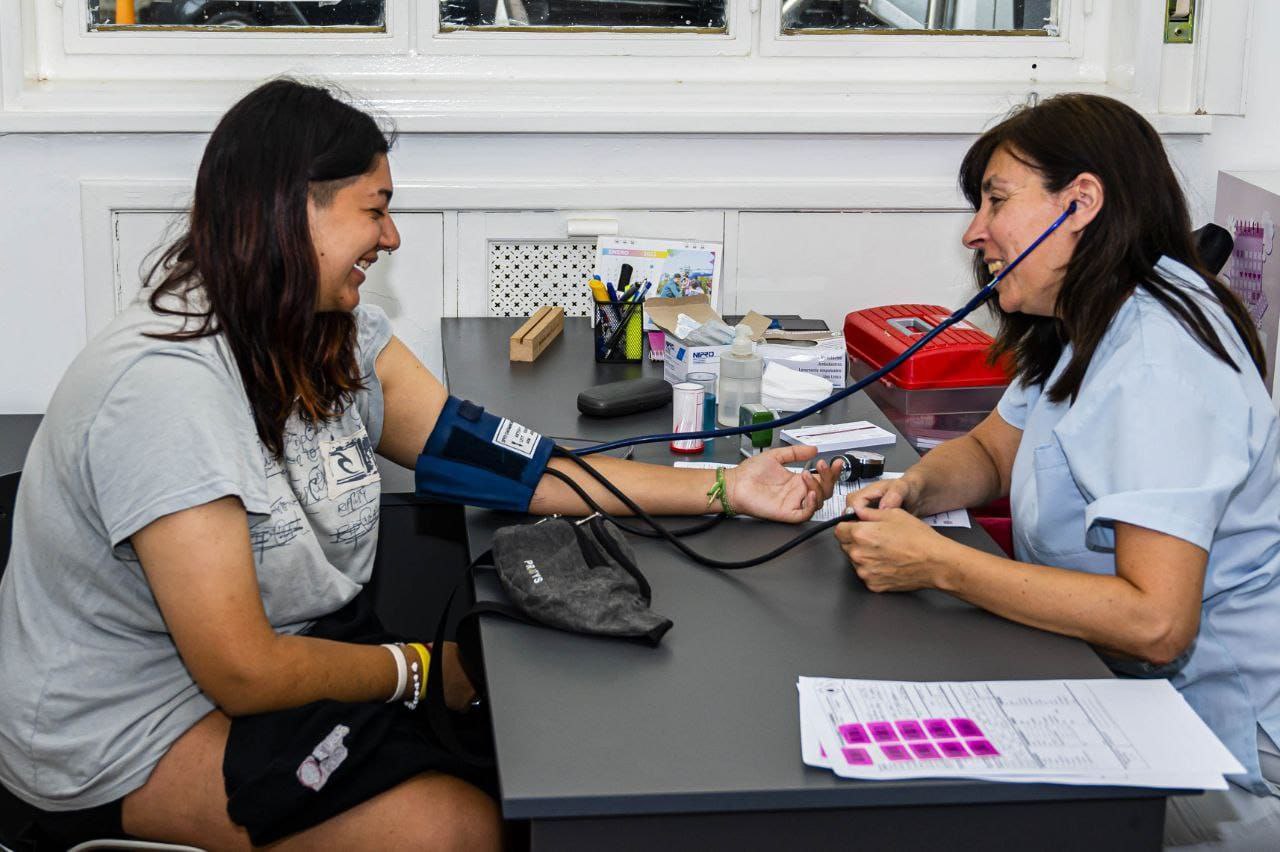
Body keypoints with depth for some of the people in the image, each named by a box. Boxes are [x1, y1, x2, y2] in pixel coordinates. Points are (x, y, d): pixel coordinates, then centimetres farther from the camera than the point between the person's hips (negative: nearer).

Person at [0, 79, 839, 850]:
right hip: (129, 733, -8)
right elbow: (245, 674, -27)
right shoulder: (165, 388, -29)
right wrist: (415, 669, -11)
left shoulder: (335, 331, -3)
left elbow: (490, 459, -3)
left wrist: (722, 490, -6)